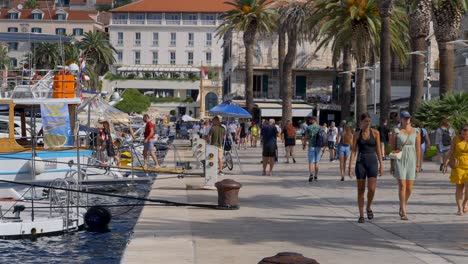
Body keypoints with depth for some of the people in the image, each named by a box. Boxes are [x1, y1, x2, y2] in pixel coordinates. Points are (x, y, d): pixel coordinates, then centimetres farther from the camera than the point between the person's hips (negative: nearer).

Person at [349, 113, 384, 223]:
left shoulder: (375, 133, 3)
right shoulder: (357, 134, 2)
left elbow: (378, 150, 6)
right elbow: (353, 151, 1)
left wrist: (381, 164, 2)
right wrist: (350, 167, -7)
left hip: (373, 161, 0)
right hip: (360, 162, 0)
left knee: (371, 189, -13)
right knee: (361, 190, 3)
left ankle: (369, 207, 15)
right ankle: (361, 215, 12)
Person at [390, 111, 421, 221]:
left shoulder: (416, 132, 4)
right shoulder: (396, 131, -1)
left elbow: (418, 149, 5)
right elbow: (392, 148, 1)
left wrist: (418, 165, 1)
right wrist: (392, 165, -1)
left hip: (411, 161, 2)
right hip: (399, 161, -2)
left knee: (409, 188, 4)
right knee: (402, 186, -12)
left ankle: (402, 206, 31)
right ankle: (403, 212, -10)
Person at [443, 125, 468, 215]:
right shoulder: (456, 139, -1)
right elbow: (450, 151, -2)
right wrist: (446, 164, -9)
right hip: (458, 166, 1)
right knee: (459, 187, 2)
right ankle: (459, 209, 10)